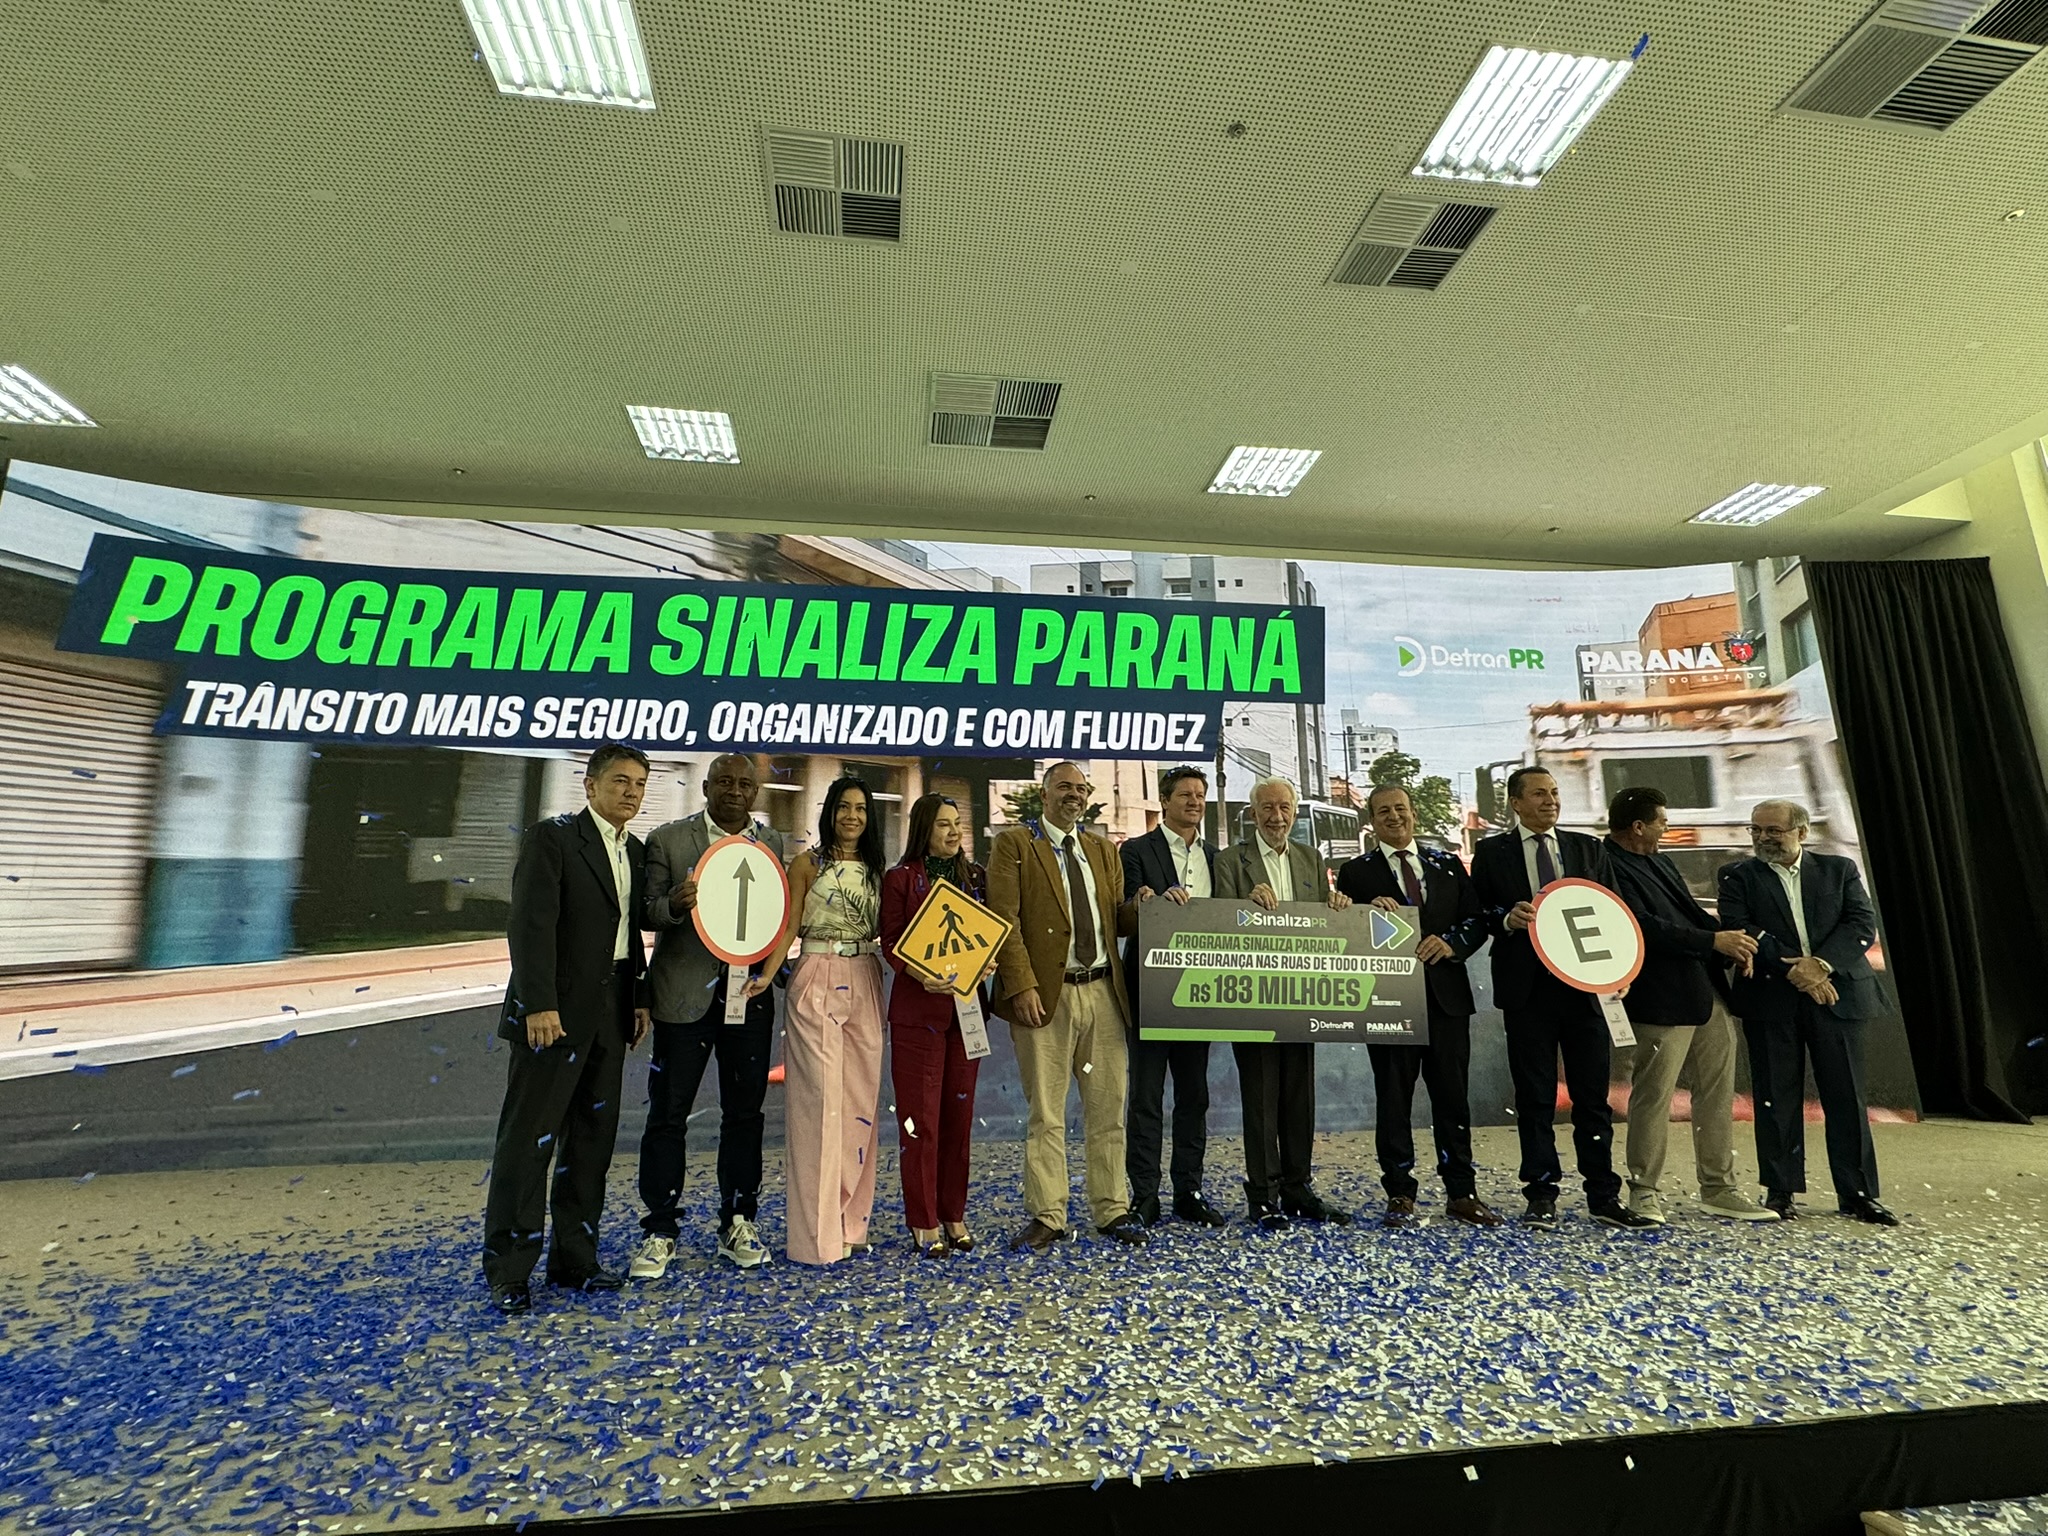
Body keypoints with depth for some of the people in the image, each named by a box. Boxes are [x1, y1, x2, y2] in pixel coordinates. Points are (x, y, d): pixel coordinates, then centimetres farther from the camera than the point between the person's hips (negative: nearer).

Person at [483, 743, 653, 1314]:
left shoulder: (636, 852, 12)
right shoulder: (551, 838, -9)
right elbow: (531, 925, -16)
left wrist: (640, 1001, 11)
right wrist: (539, 1004, -21)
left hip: (609, 1015, 7)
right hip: (555, 1013, -7)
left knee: (593, 1139, 13)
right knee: (528, 1140, 3)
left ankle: (574, 1259, 26)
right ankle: (507, 1271, 17)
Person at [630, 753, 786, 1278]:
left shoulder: (772, 842, 8)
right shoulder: (667, 840, 0)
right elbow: (647, 913, -1)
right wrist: (673, 904, -22)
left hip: (750, 994, 3)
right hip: (685, 994, -2)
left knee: (745, 1112, 11)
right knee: (667, 1114, 4)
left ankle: (738, 1224, 26)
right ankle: (660, 1230, 21)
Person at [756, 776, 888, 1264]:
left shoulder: (875, 869, 11)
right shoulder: (807, 864, 1)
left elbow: (885, 933, 11)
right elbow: (789, 928, -5)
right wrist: (766, 975, -19)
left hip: (865, 985, 4)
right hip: (816, 983, -4)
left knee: (860, 1101, 8)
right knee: (819, 1100, -4)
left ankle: (851, 1223, 21)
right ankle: (819, 1233, 7)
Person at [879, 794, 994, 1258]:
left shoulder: (976, 877, 11)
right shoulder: (900, 878, -1)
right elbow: (891, 942, -5)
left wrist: (988, 959, -9)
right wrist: (921, 975, -21)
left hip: (967, 1005, 4)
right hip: (918, 1006, -4)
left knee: (959, 1111, 10)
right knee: (919, 1115, 1)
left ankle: (954, 1214, 24)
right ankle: (923, 1222, 15)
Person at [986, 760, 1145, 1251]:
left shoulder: (1104, 851, 16)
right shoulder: (1013, 844, -1)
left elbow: (1117, 917, 14)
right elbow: (1004, 919, -8)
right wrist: (1022, 985, -17)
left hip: (1103, 992, 5)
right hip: (1045, 995, -5)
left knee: (1108, 1110, 12)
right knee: (1045, 1114, 5)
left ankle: (1111, 1210, 25)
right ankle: (1047, 1216, 19)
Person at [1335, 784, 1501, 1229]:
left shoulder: (1448, 866, 12)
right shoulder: (1356, 872, 3)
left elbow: (1477, 921, 8)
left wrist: (1451, 942, -10)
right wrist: (1369, 910, -19)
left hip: (1446, 994, 3)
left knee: (1453, 1097, 10)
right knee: (1394, 1098, 5)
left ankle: (1462, 1192, 23)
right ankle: (1400, 1195, 16)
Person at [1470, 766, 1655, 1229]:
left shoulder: (1588, 848, 11)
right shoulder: (1492, 852, 3)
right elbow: (1478, 914, 2)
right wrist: (1507, 919, -18)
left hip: (1586, 984, 2)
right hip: (1527, 987, -2)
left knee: (1593, 1095, 8)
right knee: (1535, 1097, 6)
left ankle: (1604, 1196, 19)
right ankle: (1541, 1194, 16)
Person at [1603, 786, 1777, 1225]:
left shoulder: (1660, 861, 16)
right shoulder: (1610, 869, -15)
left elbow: (1692, 911, 18)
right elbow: (1645, 927, -22)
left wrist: (1733, 942, 2)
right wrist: (1714, 940, -19)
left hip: (1709, 993, 10)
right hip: (1663, 1003, -9)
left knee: (1717, 1094, 15)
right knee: (1653, 1099, 0)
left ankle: (1719, 1189, 28)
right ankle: (1645, 1193, 12)